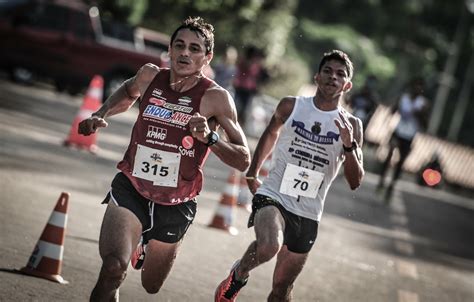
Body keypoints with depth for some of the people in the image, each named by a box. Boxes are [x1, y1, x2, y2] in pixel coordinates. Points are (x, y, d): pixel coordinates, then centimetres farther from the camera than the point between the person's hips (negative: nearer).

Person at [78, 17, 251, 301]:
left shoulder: (215, 97, -14)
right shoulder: (150, 76, -5)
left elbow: (244, 161, -12)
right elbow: (128, 92, 21)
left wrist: (209, 137, -29)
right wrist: (100, 115, 5)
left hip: (175, 205, 0)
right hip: (130, 189, 0)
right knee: (113, 269, -27)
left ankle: (146, 246, 52)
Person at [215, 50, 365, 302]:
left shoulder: (351, 125, -1)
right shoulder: (291, 106, 0)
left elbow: (355, 182, -6)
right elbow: (271, 134, 21)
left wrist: (349, 145, -22)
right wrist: (252, 174, 25)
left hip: (307, 215, 2)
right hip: (272, 196, -2)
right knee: (268, 248, -34)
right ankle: (239, 274, -3)